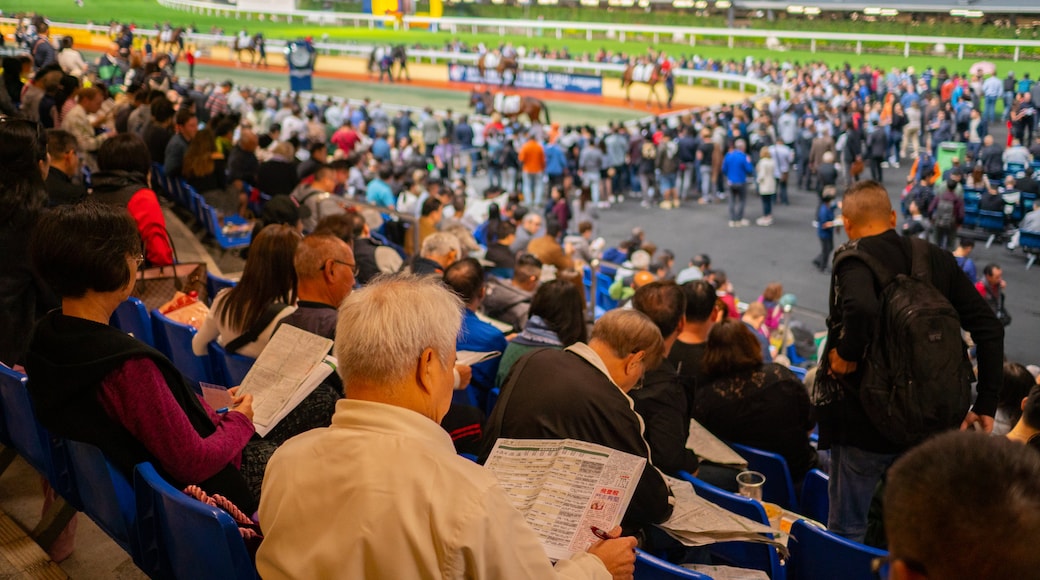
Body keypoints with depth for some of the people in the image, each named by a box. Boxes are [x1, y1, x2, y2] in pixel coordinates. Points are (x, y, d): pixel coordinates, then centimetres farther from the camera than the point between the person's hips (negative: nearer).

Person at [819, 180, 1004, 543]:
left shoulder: (854, 260, -13)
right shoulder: (937, 259, 5)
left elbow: (862, 308, -37)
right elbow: (989, 329, 3)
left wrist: (846, 355, -18)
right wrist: (986, 405, 5)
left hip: (865, 421, -6)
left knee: (846, 532, 8)